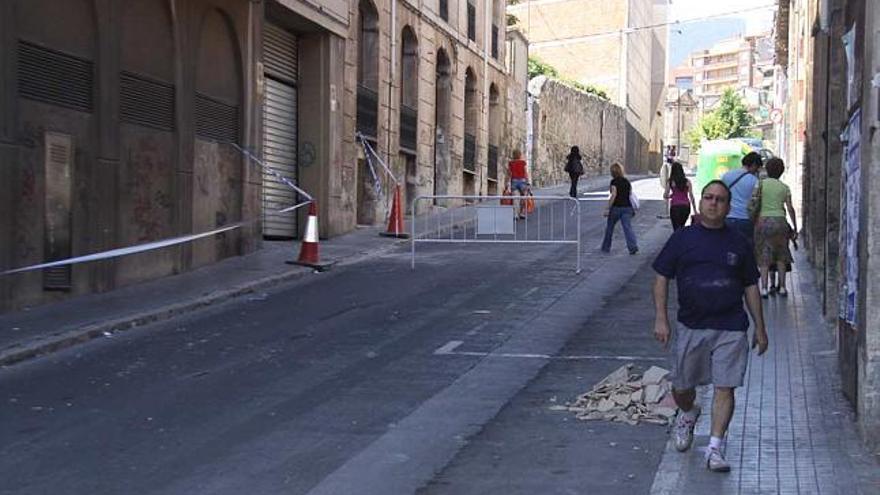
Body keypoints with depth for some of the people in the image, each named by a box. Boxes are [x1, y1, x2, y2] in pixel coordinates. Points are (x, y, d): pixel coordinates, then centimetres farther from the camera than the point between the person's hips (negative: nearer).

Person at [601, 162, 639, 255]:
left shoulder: (614, 181, -7)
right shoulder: (627, 181, 11)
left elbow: (614, 195, -15)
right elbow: (631, 194, 13)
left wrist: (608, 208, -14)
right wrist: (632, 208, 20)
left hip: (616, 207, -4)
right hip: (627, 207, 5)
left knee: (609, 227, 12)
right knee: (628, 227, -4)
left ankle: (606, 248, 23)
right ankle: (633, 246, -21)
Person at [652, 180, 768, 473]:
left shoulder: (738, 244, 8)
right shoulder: (682, 239, 4)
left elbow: (751, 287, 13)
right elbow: (662, 278, 4)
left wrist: (760, 328, 11)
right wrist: (660, 318, -5)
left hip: (730, 329, 0)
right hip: (690, 327, 0)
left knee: (724, 388, -5)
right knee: (682, 387, 9)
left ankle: (715, 448, 2)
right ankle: (688, 415, 43)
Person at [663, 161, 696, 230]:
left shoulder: (670, 182, -2)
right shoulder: (687, 181, 3)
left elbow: (665, 196, -2)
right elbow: (691, 196, 1)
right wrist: (695, 210, 5)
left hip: (675, 206, -3)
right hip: (686, 206, 3)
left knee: (677, 228, -2)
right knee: (682, 226, 22)